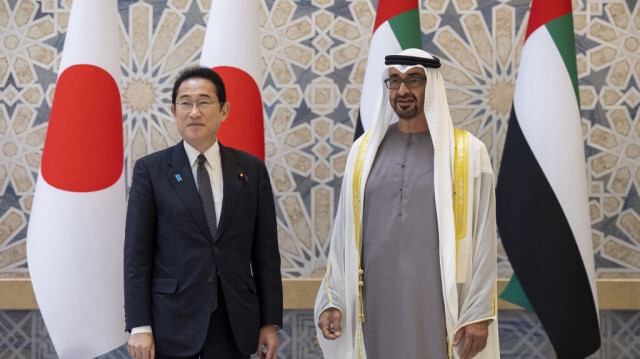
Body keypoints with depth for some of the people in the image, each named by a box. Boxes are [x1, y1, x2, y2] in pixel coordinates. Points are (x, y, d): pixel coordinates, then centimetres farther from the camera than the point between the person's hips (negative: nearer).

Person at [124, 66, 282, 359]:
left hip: (234, 324, 2)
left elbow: (266, 252, 7)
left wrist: (270, 323, 3)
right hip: (171, 323, -2)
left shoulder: (252, 170, 7)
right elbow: (136, 254, -2)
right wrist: (139, 327, -8)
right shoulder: (150, 170, 1)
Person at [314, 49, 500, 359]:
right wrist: (333, 299, 2)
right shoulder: (365, 149, 7)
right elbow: (344, 233, 8)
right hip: (377, 303, 3)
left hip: (437, 305, -2)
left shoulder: (467, 152, -2)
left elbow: (482, 240, -3)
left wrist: (479, 314, -8)